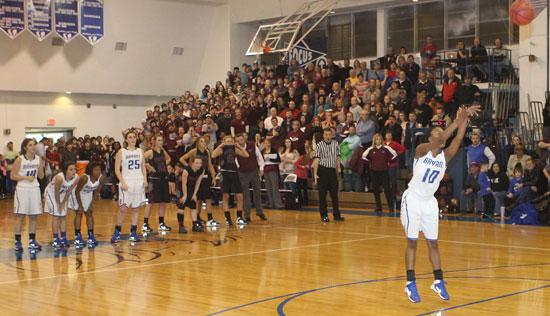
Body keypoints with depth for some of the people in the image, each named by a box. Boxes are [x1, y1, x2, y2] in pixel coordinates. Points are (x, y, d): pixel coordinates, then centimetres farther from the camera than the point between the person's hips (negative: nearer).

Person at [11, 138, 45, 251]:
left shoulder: (38, 159, 4)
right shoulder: (20, 159, -7)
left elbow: (41, 176, 7)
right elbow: (12, 176, -8)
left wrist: (40, 168, -11)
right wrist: (26, 178, -17)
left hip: (34, 189, 4)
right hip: (22, 189, -4)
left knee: (33, 216, 6)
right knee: (20, 215, -3)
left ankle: (32, 241, 13)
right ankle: (17, 241, 2)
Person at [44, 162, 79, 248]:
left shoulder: (76, 178, -22)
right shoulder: (59, 178, -38)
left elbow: (69, 191, -8)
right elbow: (56, 192, -25)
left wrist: (63, 203, -3)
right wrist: (59, 204, -13)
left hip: (63, 193, 5)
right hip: (51, 192, -5)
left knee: (63, 216, 6)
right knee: (56, 216, -9)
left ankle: (63, 238, 13)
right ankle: (55, 240, -4)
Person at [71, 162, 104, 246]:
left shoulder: (101, 178, -24)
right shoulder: (84, 178, -37)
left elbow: (97, 192, -7)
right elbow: (77, 191, -25)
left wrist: (91, 204, -7)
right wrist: (80, 205, -19)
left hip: (88, 194, 5)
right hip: (77, 193, -5)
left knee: (89, 213, 4)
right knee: (79, 212, -9)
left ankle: (91, 236, 8)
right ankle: (77, 236, -6)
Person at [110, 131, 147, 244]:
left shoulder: (140, 151, 11)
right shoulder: (121, 152, 0)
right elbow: (117, 169, -3)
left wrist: (145, 180, 2)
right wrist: (123, 182, -13)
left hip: (139, 182, 4)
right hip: (126, 182, -4)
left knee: (136, 208, 5)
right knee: (123, 208, -9)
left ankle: (133, 233, 10)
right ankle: (117, 232, 2)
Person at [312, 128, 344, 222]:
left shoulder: (335, 144, 7)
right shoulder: (320, 145, -7)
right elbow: (316, 159, -11)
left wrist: (338, 167, 8)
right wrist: (315, 174, -17)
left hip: (332, 170, 4)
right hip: (322, 170, -4)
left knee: (334, 193, 8)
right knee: (322, 195, 0)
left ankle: (336, 214, 16)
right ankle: (324, 215, 7)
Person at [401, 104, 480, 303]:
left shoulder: (445, 155, -1)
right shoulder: (422, 149, -12)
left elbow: (458, 139, -18)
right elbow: (440, 140, -29)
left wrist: (465, 119, -29)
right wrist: (458, 120, -34)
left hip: (430, 202, 4)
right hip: (413, 199, -4)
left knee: (433, 243, 7)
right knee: (412, 243, -3)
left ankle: (438, 282, 16)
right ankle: (410, 284, 2)